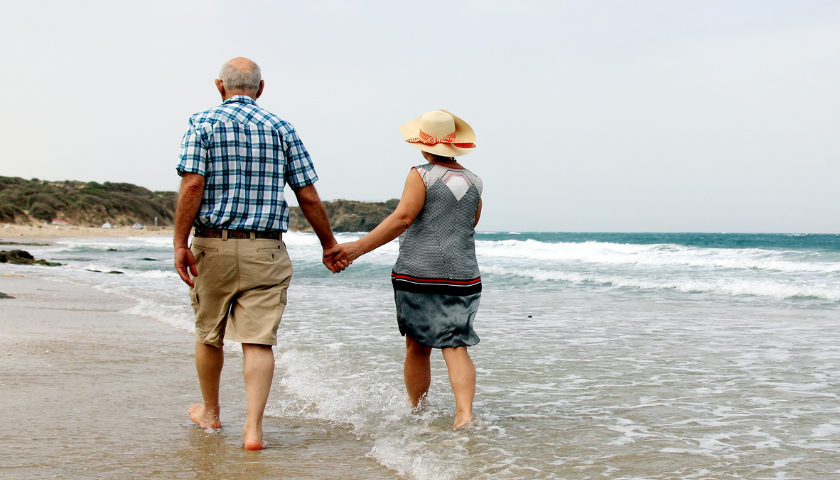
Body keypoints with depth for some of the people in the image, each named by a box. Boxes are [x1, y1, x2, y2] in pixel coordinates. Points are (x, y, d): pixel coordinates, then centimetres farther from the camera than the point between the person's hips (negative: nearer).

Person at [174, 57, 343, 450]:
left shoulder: (203, 123, 1)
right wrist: (330, 246, 13)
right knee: (258, 340, 0)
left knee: (209, 335, 17)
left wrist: (180, 244, -11)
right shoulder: (281, 129, 6)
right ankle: (253, 428, -9)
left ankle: (210, 413, 34)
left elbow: (192, 186, -12)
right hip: (266, 250, 0)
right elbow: (309, 198, 4)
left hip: (213, 245, 0)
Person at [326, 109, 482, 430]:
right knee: (456, 346, -2)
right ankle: (464, 413, -20)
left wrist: (358, 248, -16)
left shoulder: (421, 175, -5)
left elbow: (402, 218, -15)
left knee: (417, 347, 10)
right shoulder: (473, 181, 10)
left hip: (418, 272, -3)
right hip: (462, 276, 3)